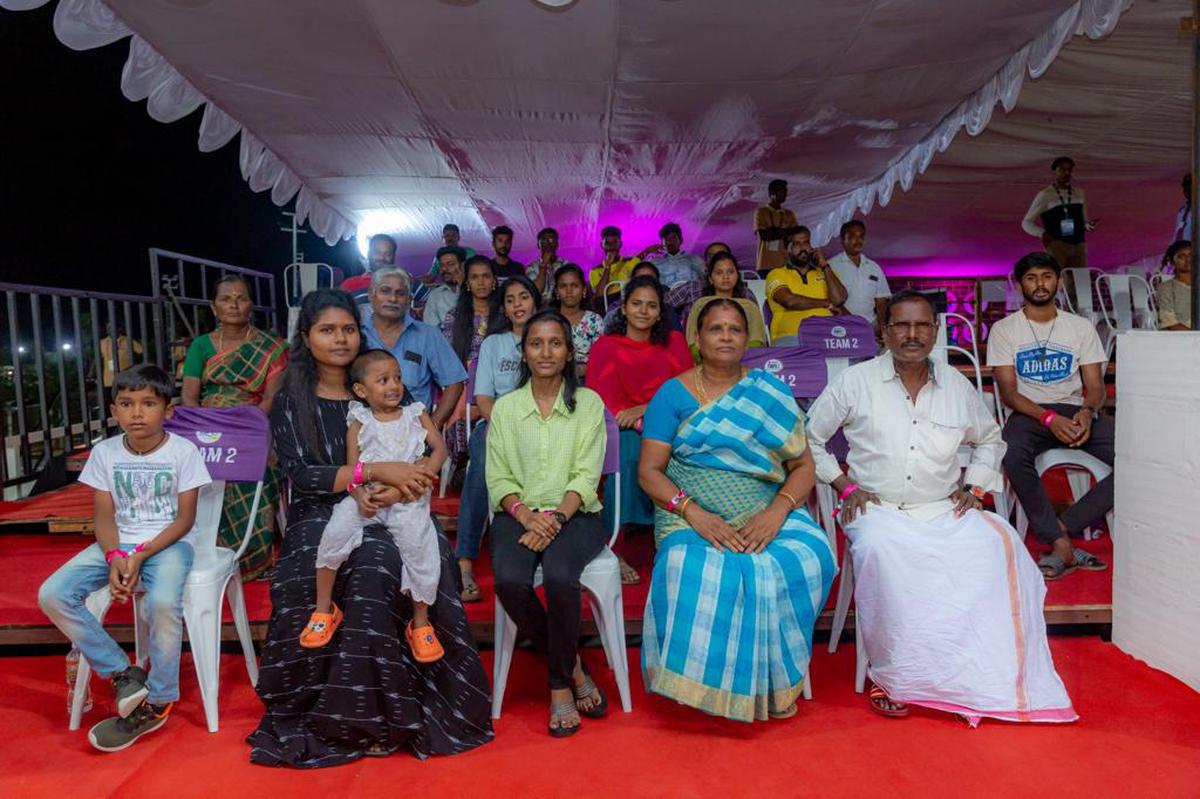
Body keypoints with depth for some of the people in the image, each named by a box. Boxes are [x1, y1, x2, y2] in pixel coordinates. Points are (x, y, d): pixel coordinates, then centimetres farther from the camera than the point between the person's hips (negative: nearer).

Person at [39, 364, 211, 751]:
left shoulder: (183, 451, -9)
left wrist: (141, 555, -18)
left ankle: (156, 702, -10)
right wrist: (115, 556, -17)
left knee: (164, 602, -34)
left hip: (169, 542, -4)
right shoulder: (104, 452, 2)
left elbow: (185, 519, -8)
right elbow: (104, 515, 2)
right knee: (52, 595, -18)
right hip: (119, 544, 5)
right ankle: (122, 673, -5)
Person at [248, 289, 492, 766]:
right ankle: (359, 715, -18)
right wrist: (378, 472, -21)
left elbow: (420, 460, 5)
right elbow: (301, 473, -9)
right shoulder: (290, 401, 6)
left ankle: (383, 710, -18)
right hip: (319, 516, -1)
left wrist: (399, 487, -18)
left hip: (387, 515, 2)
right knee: (374, 568, -33)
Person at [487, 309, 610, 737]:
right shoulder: (505, 407, 10)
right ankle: (573, 665, -3)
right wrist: (525, 514, -15)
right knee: (509, 580, -28)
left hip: (573, 513, -1)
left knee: (559, 576, -32)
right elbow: (498, 478, 4)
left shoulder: (588, 402, 5)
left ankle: (560, 683, -8)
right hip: (519, 513, 2)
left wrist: (556, 518, -18)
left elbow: (586, 476, -3)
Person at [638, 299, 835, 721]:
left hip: (767, 512, 2)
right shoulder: (673, 393, 6)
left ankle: (775, 681, -6)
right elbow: (649, 471, 0)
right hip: (694, 515, -2)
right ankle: (707, 682, -10)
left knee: (806, 559, -28)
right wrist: (694, 513, -16)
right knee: (695, 571, -34)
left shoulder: (771, 392, 11)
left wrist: (777, 511, -13)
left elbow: (803, 466, 6)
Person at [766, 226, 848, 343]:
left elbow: (839, 299, 4)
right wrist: (826, 304, 3)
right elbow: (790, 301, -9)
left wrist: (824, 266, 4)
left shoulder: (825, 273, 23)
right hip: (791, 336, -3)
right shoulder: (777, 274, 10)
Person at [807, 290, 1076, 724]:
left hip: (943, 511, 3)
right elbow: (809, 438, 7)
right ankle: (887, 674, -22)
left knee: (1000, 545, -25)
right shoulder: (855, 382, 2)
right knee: (878, 551, -37)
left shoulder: (958, 386, 13)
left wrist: (975, 485, 12)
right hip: (878, 510, -3)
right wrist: (845, 485, -3)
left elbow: (990, 439, 29)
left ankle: (989, 677, -15)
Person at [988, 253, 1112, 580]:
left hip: (1077, 412, 3)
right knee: (1012, 453, -38)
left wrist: (1087, 412, -16)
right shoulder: (1004, 329, 8)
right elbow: (1008, 391, -3)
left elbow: (1095, 387, 9)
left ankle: (1062, 527, -22)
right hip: (1030, 414, -3)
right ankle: (1061, 542, -27)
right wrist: (1049, 418, -20)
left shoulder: (1081, 327, 16)